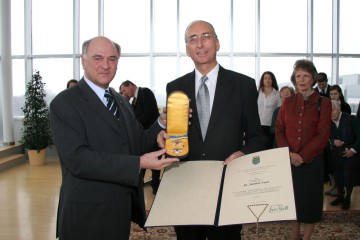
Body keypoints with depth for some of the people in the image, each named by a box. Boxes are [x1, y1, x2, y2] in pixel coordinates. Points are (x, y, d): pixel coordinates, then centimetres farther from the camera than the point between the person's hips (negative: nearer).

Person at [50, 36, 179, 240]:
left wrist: (162, 124, -8)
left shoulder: (121, 101, 11)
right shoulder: (64, 103, -13)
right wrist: (139, 163, -27)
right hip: (88, 212, -7)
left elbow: (136, 144, 10)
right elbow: (78, 158, -23)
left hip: (123, 207, 7)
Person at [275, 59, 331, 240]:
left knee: (310, 200, 6)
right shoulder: (288, 102, 7)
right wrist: (289, 153, -12)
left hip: (312, 161, -2)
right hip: (289, 160, 3)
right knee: (292, 198, 11)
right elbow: (279, 130, 3)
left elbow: (323, 135, -8)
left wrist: (302, 156, -16)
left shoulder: (323, 103, -3)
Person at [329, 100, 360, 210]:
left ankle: (347, 199, 22)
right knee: (338, 176, 6)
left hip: (351, 153, -4)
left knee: (349, 177, 3)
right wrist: (333, 141, -14)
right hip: (338, 154, 4)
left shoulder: (351, 119, -15)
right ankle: (340, 196, 27)